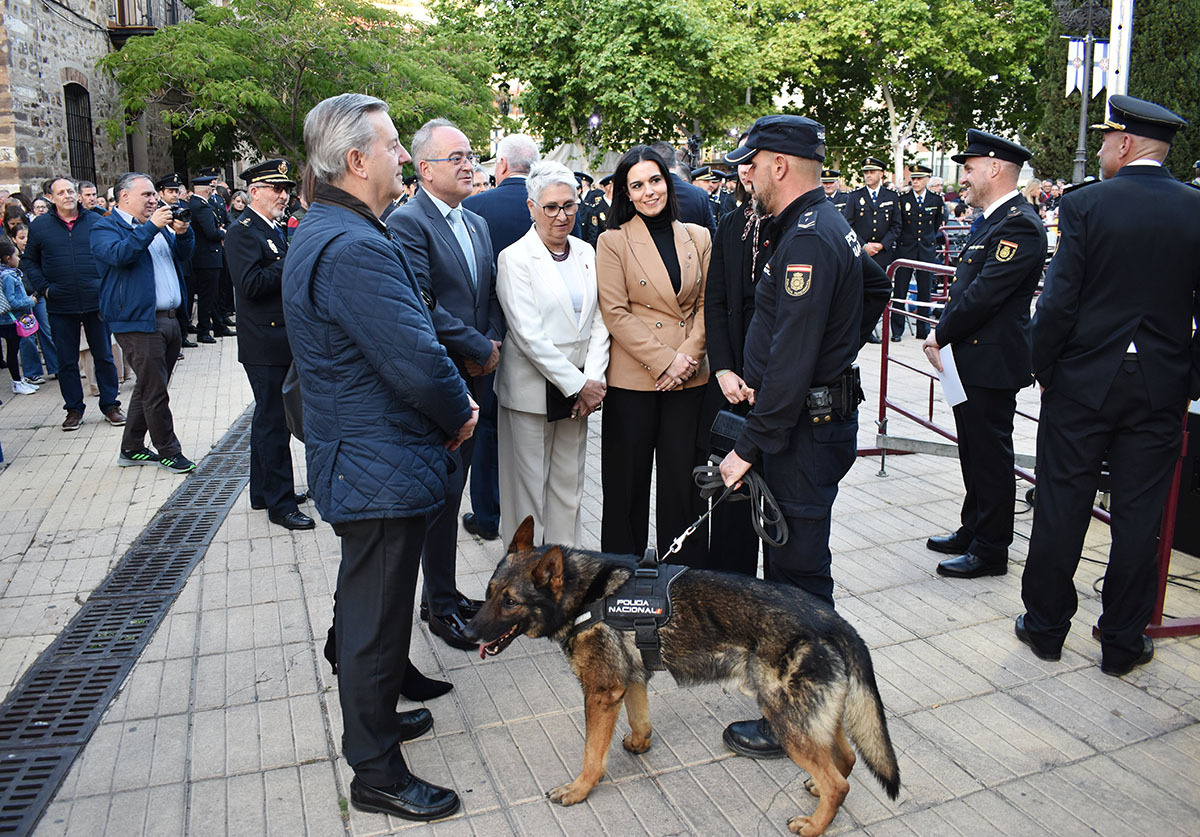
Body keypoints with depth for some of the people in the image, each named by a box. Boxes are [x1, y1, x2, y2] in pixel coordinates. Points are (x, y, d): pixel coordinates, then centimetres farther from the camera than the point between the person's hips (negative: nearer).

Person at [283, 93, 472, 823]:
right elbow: (418, 361, -29)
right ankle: (377, 773, 22)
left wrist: (452, 401, 4)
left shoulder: (322, 233, 11)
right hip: (381, 469, -11)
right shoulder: (355, 249, -25)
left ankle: (374, 715, 46)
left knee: (370, 605, 25)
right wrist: (460, 415, -9)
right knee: (376, 618, 4)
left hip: (359, 460, 11)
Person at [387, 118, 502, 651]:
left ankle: (445, 593, 28)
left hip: (472, 378, 8)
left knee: (452, 489, 15)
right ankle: (441, 606, 15)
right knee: (444, 492, 0)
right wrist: (480, 349, -14)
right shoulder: (407, 223, -11)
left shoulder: (477, 223, 15)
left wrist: (494, 342, -1)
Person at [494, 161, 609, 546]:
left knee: (569, 485, 12)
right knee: (528, 486, 4)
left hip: (579, 389, 5)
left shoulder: (586, 253, 10)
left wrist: (593, 380, -5)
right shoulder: (515, 258, -8)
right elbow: (529, 335, -15)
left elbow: (598, 322, 8)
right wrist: (577, 384, -15)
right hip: (531, 390, -5)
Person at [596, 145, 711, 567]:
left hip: (689, 378, 3)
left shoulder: (698, 237, 9)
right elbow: (615, 312, -8)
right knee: (629, 480, 6)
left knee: (683, 477, 8)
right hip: (633, 377, -2)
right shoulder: (613, 241, 0)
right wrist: (664, 361, -13)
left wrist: (688, 356, -7)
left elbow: (707, 305, 8)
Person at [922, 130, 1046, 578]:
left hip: (992, 363, -10)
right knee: (974, 453, 19)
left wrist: (940, 336, -11)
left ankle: (990, 551, 13)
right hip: (972, 358, 10)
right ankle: (973, 532, 33)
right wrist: (943, 335, 2)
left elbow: (984, 294, -22)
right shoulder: (993, 220, 15)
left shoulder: (1018, 224, -18)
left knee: (990, 457, 1)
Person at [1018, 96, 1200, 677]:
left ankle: (1046, 625, 22)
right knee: (1139, 515, 10)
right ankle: (1123, 641, 22)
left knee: (1062, 506, 9)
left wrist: (1043, 368, 1)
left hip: (1083, 382, -2)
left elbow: (1058, 301, -12)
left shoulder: (1085, 204, -9)